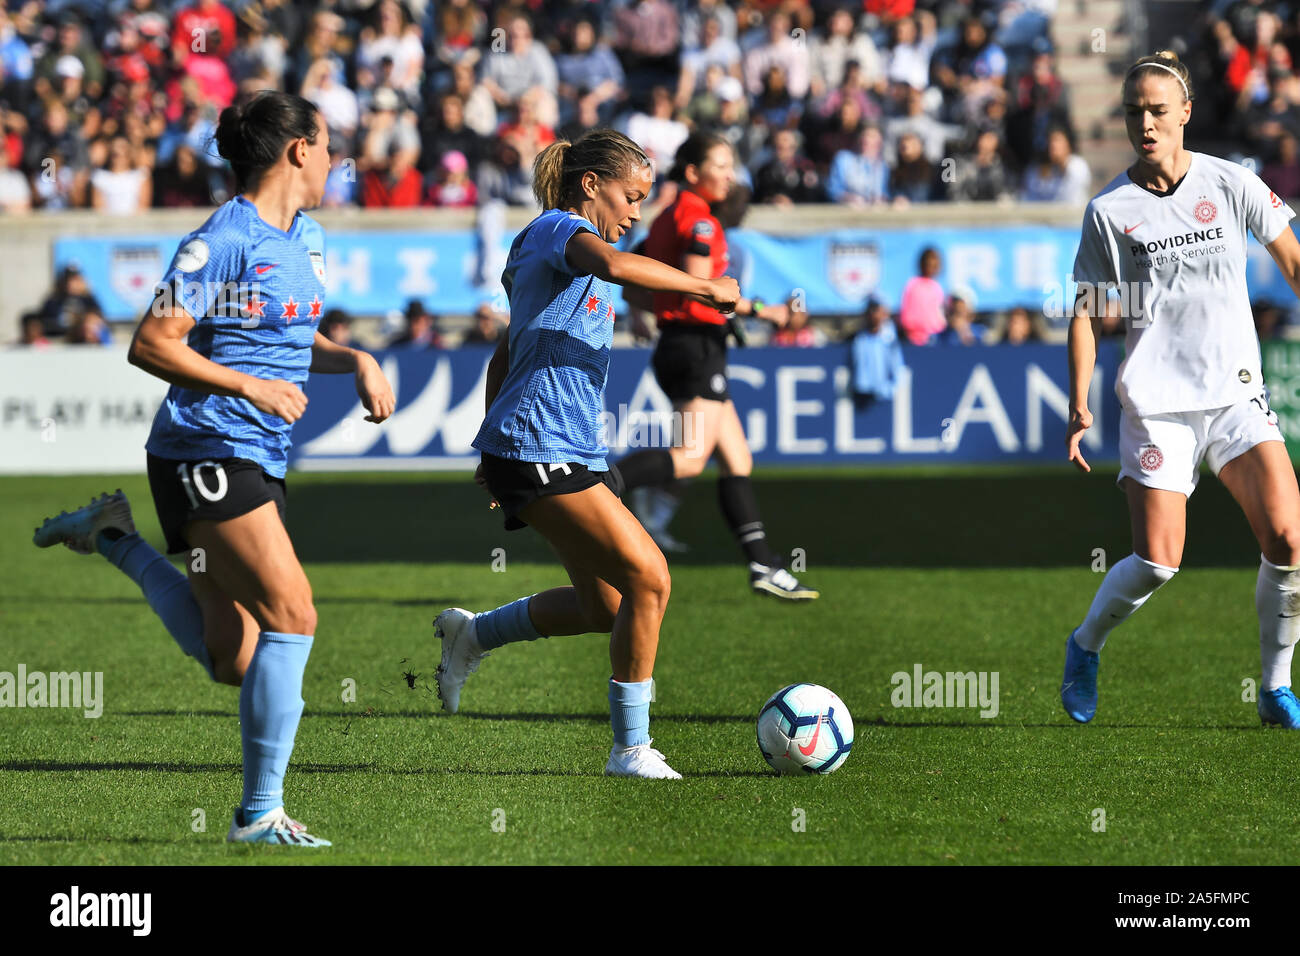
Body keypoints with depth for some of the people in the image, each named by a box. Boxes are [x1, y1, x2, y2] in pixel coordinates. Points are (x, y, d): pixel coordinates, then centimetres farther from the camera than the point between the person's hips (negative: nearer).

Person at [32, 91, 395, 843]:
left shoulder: (307, 238, 14)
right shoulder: (222, 242, -14)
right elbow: (150, 346, -15)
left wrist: (357, 361, 7)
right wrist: (251, 387, -18)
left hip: (260, 464, 9)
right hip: (206, 454, -9)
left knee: (233, 662, 8)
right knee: (293, 613, -16)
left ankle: (118, 540, 25)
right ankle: (261, 813, -10)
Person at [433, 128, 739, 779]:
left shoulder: (558, 244, 24)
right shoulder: (560, 229, -7)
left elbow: (503, 359, 29)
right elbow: (615, 266, -31)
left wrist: (493, 451, 30)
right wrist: (706, 288, -22)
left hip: (570, 453, 10)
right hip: (540, 451, -10)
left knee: (606, 608, 8)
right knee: (648, 577, -15)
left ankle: (471, 635, 26)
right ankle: (631, 748, -9)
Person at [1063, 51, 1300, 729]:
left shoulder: (1231, 185, 2)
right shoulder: (1108, 210, 0)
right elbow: (1086, 312, 7)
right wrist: (1078, 405, -1)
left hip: (1237, 394, 1)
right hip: (1156, 403, -1)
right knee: (1157, 561, -11)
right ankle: (1085, 646, 19)